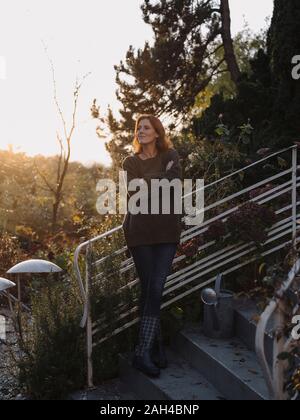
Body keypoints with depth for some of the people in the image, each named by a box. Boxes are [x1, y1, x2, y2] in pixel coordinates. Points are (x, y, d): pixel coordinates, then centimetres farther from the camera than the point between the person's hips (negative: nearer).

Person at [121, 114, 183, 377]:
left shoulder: (171, 156, 9)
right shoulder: (130, 163, 9)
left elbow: (176, 183, -8)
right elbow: (135, 194, -4)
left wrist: (147, 183, -7)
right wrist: (163, 177, -2)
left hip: (167, 230, 0)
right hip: (140, 232, 0)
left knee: (156, 289, -8)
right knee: (149, 289, 0)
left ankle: (143, 353, -4)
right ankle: (157, 347, 10)